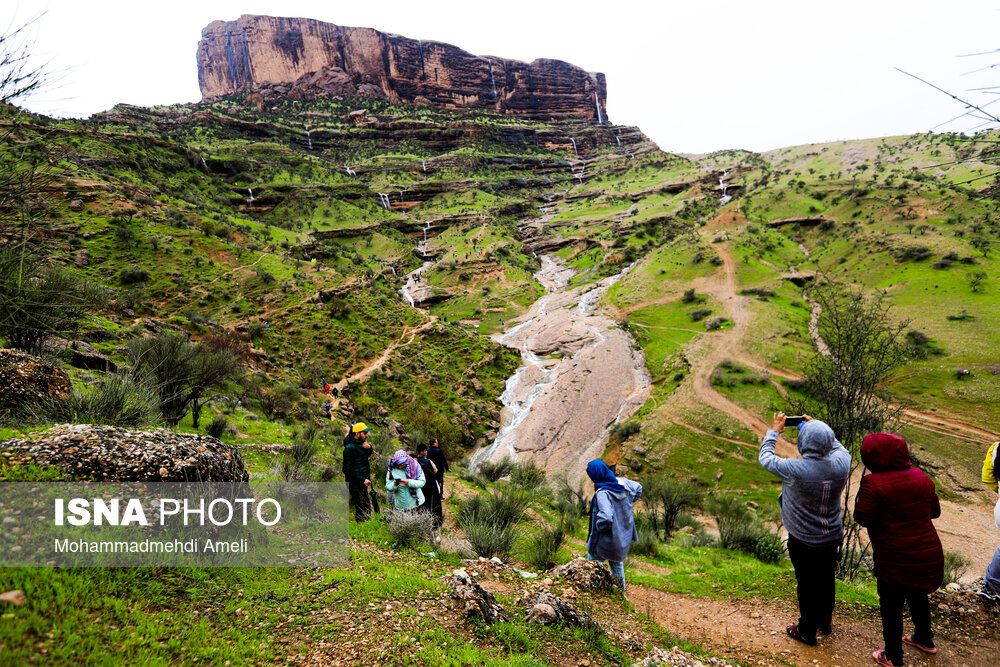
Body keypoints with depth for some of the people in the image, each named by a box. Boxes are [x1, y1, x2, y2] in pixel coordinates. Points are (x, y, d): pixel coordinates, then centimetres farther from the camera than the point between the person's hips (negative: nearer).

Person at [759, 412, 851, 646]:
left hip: (803, 540, -4)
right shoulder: (841, 463, -18)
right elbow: (838, 447, 8)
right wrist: (817, 427, 11)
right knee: (826, 579, 22)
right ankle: (825, 622, 44)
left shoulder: (795, 470, -30)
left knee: (807, 583, 12)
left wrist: (773, 431, 1)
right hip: (832, 537, 4)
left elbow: (765, 458, -12)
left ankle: (807, 631, 29)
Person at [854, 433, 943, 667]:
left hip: (895, 559, -6)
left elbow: (864, 518, -18)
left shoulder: (873, 483, -21)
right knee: (917, 594, 29)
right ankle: (924, 639, 49)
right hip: (928, 554, 6)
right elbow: (935, 511, 10)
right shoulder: (920, 476, 0)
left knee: (891, 604, 11)